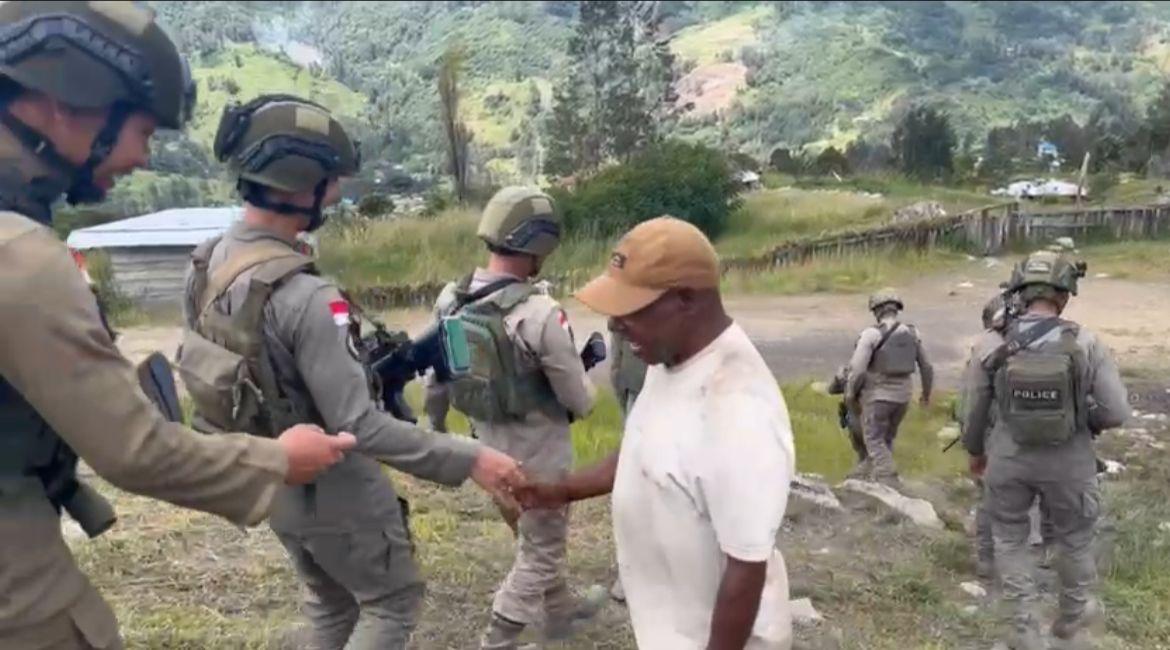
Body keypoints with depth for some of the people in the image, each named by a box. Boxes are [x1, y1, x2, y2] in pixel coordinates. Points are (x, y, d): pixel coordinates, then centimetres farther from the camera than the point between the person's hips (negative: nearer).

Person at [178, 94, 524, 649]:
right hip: (332, 490, -8)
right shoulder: (303, 296, -32)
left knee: (329, 603, 26)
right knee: (393, 601, 15)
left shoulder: (205, 265, -5)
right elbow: (359, 427, -32)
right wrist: (468, 459, -26)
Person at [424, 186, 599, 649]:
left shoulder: (449, 300, -7)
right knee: (540, 547, 13)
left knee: (532, 534, 28)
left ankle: (558, 607, 48)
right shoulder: (540, 314, -28)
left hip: (487, 443, 8)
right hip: (538, 449, -7)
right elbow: (580, 401, -18)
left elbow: (434, 373, 4)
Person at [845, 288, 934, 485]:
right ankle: (865, 473, 33)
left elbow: (857, 368, -20)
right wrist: (926, 392, 24)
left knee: (875, 441, 5)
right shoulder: (912, 333, 2)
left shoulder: (871, 334, -16)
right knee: (886, 438, 21)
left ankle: (888, 480, -2)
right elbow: (927, 367, 9)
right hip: (902, 395, 6)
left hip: (877, 395, -6)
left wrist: (850, 395, -6)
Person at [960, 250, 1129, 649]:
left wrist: (975, 451, 15)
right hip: (1069, 462, 0)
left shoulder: (990, 345, -11)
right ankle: (1072, 613, 45)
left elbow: (973, 411, -2)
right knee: (1075, 538, 24)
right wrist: (1083, 418, 9)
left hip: (1007, 459, 0)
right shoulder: (1087, 345, -13)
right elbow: (1116, 414, -13)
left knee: (1010, 540, 18)